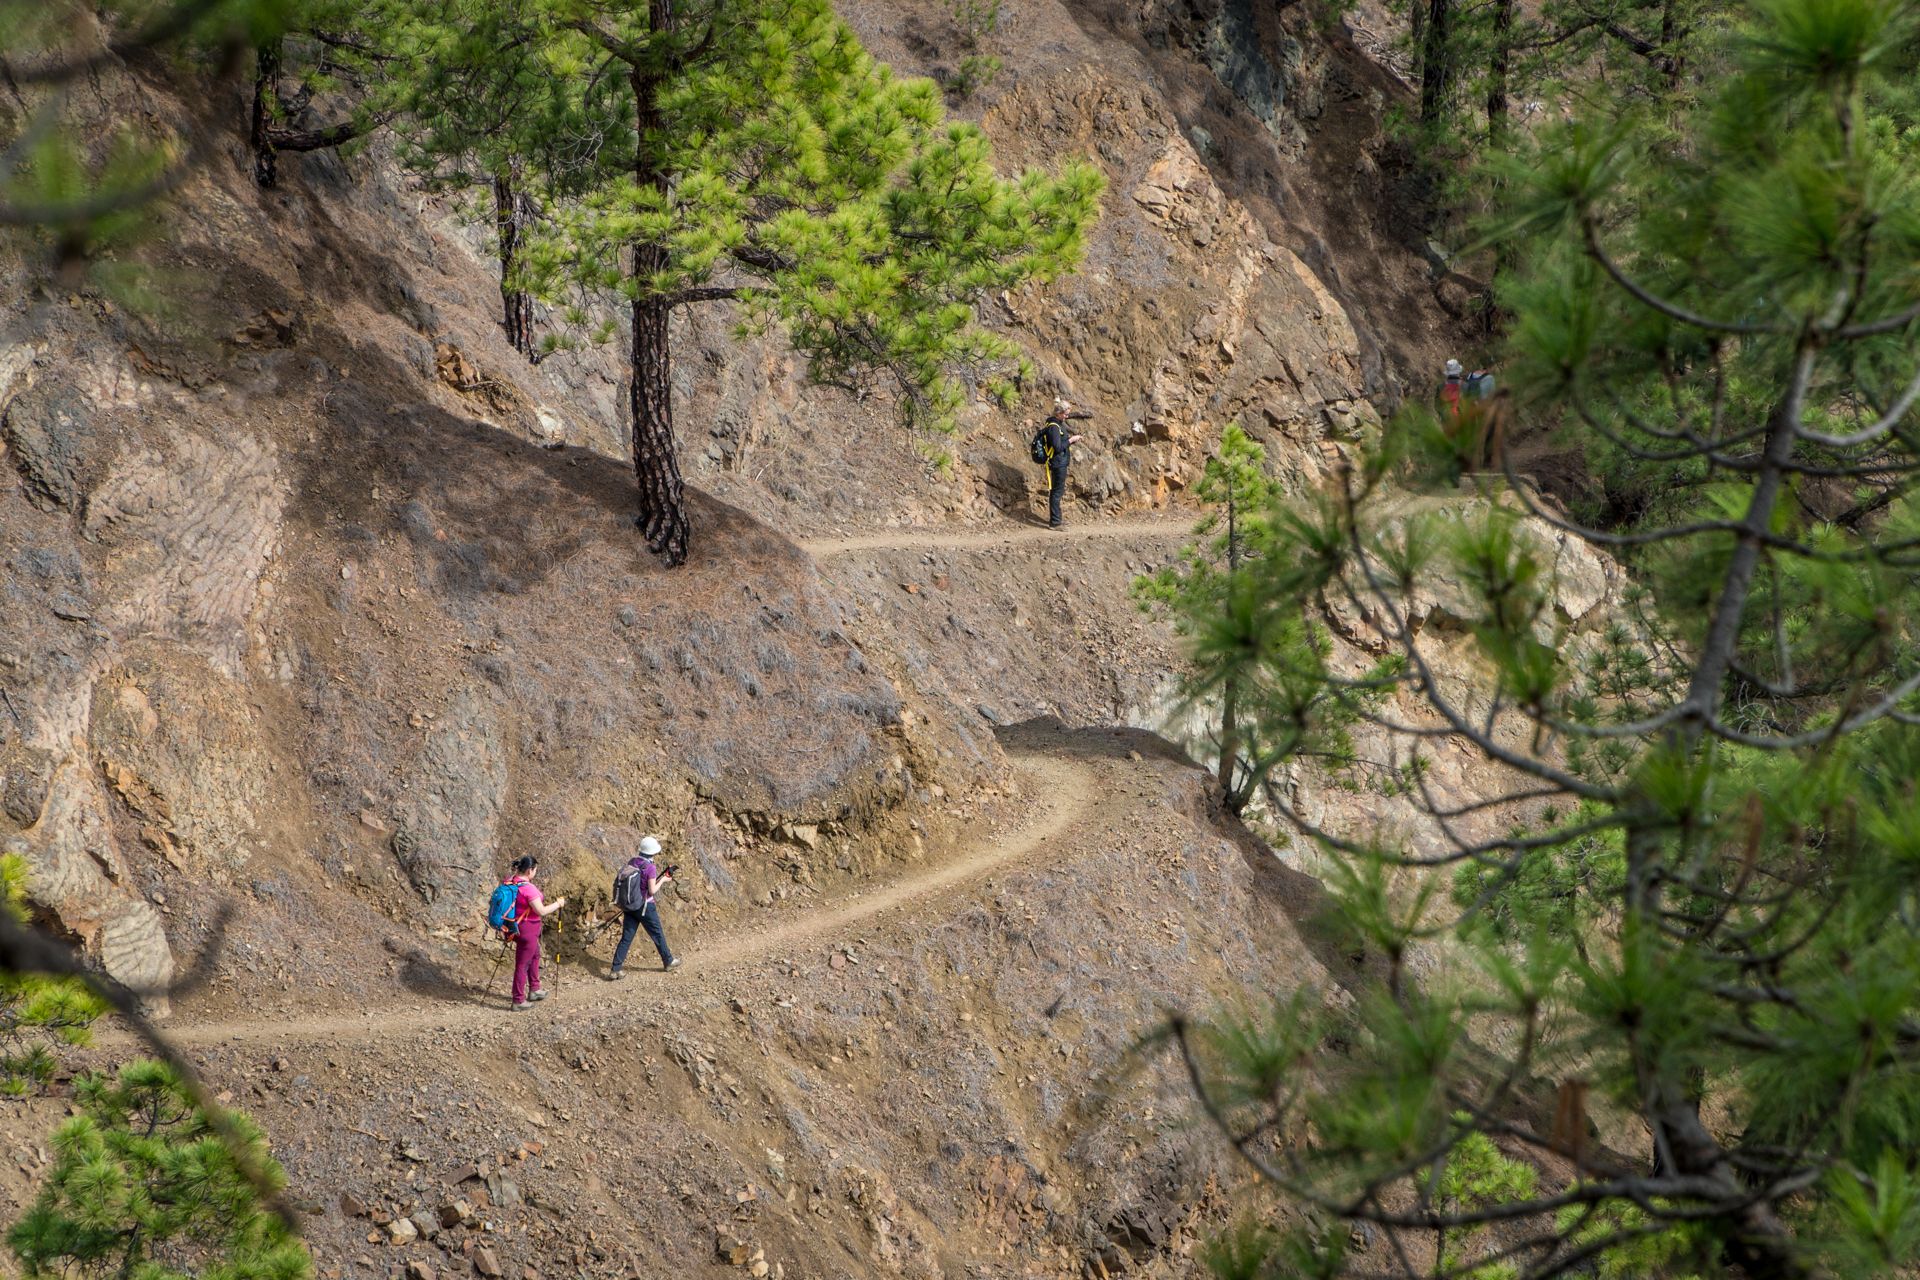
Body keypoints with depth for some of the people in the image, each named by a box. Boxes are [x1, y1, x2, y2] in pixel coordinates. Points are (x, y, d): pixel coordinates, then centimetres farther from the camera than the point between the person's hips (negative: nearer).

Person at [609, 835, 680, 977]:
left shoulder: (632, 862, 0)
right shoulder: (650, 868, -20)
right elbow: (652, 891, -18)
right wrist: (663, 880, -3)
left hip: (629, 906, 6)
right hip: (645, 907, -6)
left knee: (626, 938, 7)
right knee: (658, 935, 15)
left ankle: (615, 970, 2)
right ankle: (668, 961, 33)